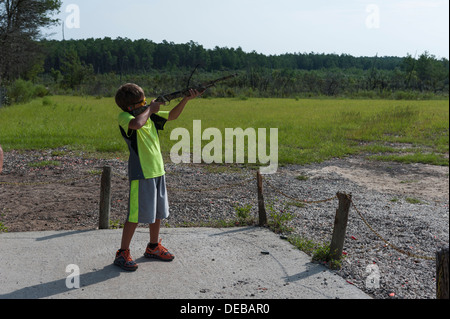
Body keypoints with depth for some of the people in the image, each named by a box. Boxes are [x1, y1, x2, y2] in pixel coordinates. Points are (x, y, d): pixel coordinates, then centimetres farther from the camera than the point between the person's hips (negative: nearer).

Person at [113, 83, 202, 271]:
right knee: (136, 214, -5)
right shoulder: (125, 117, -12)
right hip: (141, 173, -8)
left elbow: (172, 116, 17)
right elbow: (137, 124, -34)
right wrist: (150, 109, -18)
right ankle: (122, 253, 8)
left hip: (157, 170, 8)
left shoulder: (150, 115, 10)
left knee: (158, 211, 16)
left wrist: (186, 99, 4)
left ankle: (153, 247, 33)